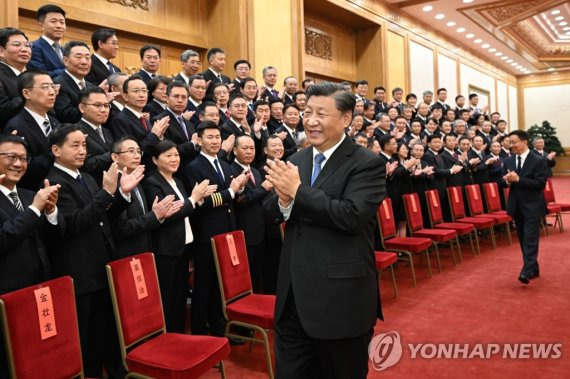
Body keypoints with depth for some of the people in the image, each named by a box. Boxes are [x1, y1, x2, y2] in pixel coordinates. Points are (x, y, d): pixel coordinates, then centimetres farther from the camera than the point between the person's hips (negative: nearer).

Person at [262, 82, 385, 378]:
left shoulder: (366, 164, -11)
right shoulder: (296, 161, 8)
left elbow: (351, 217, -24)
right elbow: (268, 211, 6)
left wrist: (298, 191, -20)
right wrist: (283, 199, -16)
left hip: (341, 298, -5)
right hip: (294, 296, 6)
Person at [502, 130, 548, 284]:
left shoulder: (538, 161, -10)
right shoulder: (508, 161, 6)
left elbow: (541, 183, -17)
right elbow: (503, 181, 10)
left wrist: (518, 179, -23)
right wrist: (507, 180, -13)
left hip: (532, 206, -6)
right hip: (516, 205, 6)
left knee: (530, 239, -10)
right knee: (523, 239, 12)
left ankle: (527, 271, -13)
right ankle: (534, 269, 25)